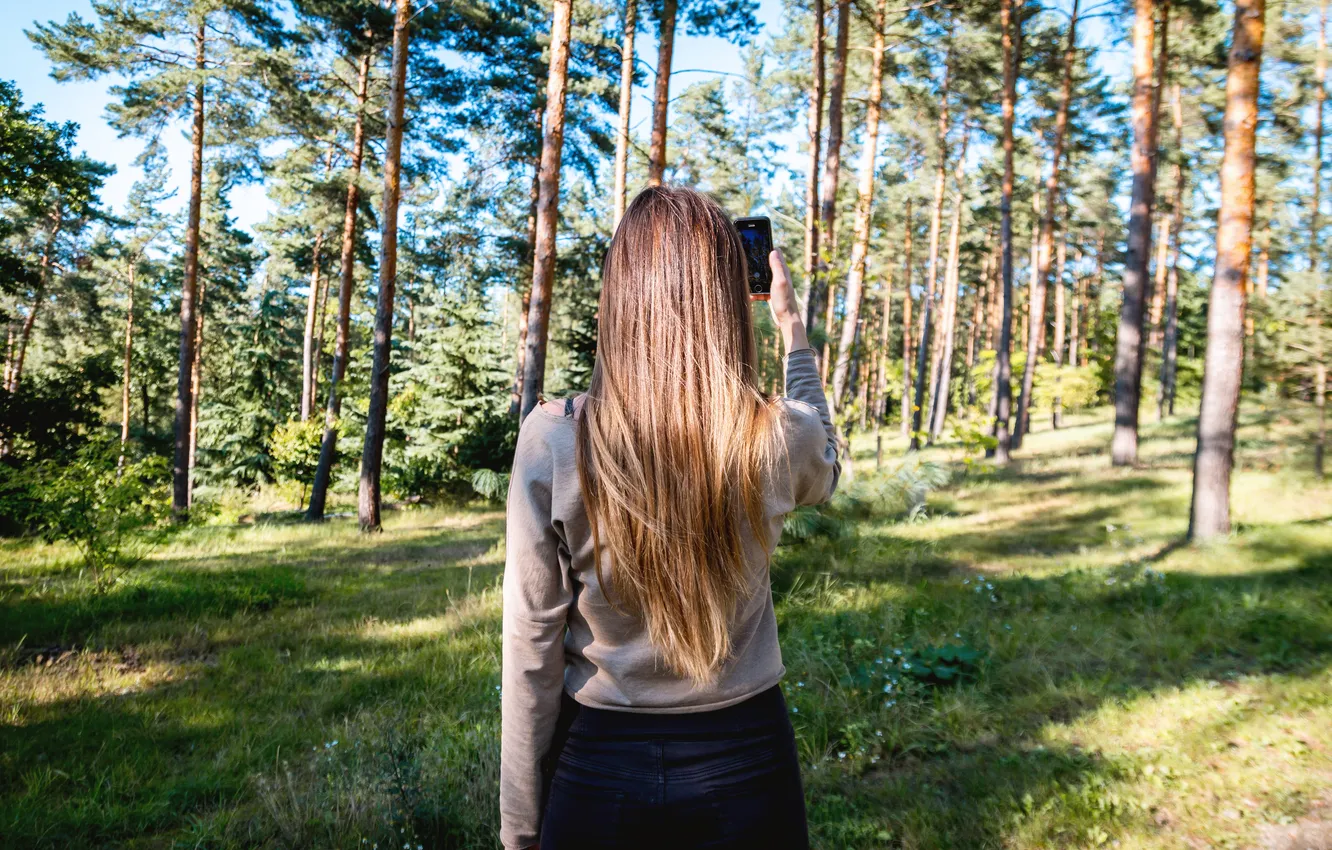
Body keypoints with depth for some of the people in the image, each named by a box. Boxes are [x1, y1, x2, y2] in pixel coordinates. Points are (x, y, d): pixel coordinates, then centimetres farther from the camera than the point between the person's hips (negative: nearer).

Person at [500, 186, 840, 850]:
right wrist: (792, 327, 16)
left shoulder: (552, 439, -18)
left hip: (599, 768, 0)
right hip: (744, 766, 1)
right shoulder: (781, 439, -14)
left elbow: (532, 648, -12)